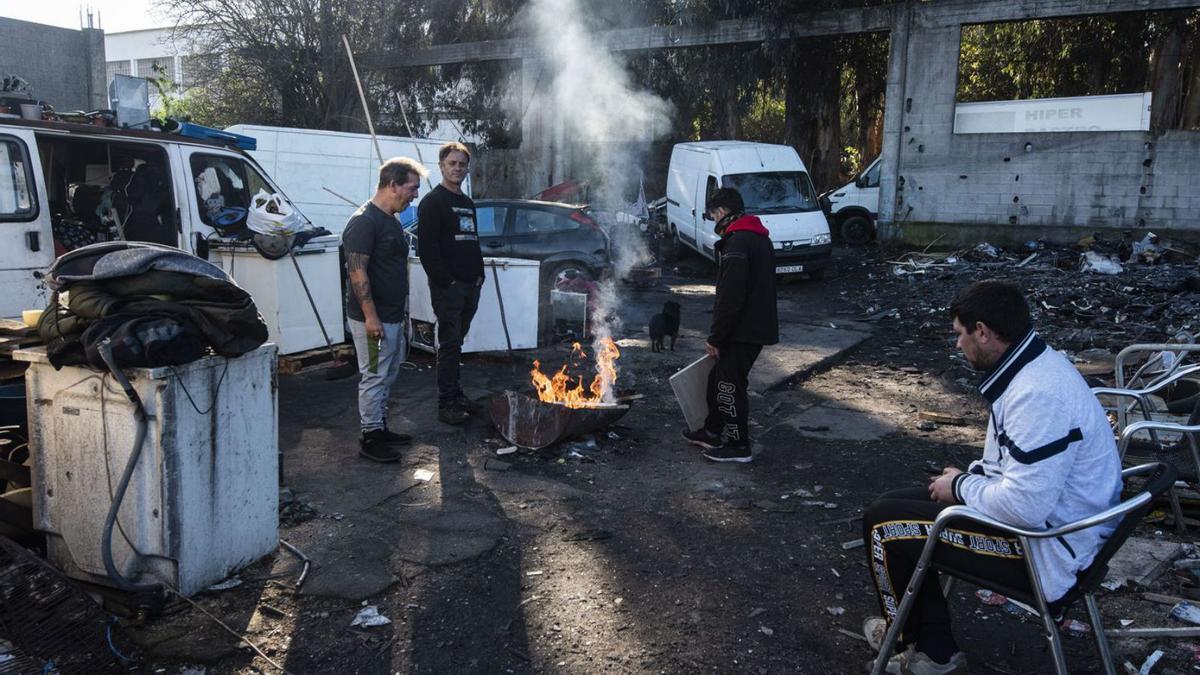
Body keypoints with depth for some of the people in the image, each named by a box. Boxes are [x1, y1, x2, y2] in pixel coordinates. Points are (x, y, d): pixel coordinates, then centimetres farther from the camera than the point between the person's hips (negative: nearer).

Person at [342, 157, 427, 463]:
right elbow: (357, 272, -22)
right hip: (373, 319, -10)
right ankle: (370, 438, 9)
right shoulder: (364, 222, -17)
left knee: (387, 376, 17)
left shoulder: (392, 221, 13)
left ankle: (381, 428, 29)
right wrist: (371, 316, -24)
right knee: (374, 377, -1)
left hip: (393, 316, 10)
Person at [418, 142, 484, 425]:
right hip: (447, 287, -7)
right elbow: (426, 248, -14)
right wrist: (446, 280, -17)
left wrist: (479, 274, 13)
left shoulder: (468, 203, 19)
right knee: (450, 344, -6)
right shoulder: (433, 202, -7)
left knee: (456, 342, 14)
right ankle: (447, 404, -2)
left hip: (471, 286, 7)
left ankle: (455, 394, 23)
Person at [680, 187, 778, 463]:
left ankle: (739, 446, 12)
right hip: (757, 326, 10)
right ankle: (712, 432, 34)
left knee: (731, 385, 2)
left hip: (742, 332, -10)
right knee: (719, 378, 21)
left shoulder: (737, 244, -21)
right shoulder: (760, 238, 13)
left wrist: (715, 338, -16)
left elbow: (730, 298, -24)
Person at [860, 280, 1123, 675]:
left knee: (882, 523, -6)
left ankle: (914, 640, 22)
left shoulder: (1037, 395, -30)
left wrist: (961, 487, -14)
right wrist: (971, 477, 5)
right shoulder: (1037, 364, 4)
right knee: (894, 504, 12)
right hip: (1045, 514, 11)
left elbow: (1025, 506, -32)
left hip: (1047, 546, -10)